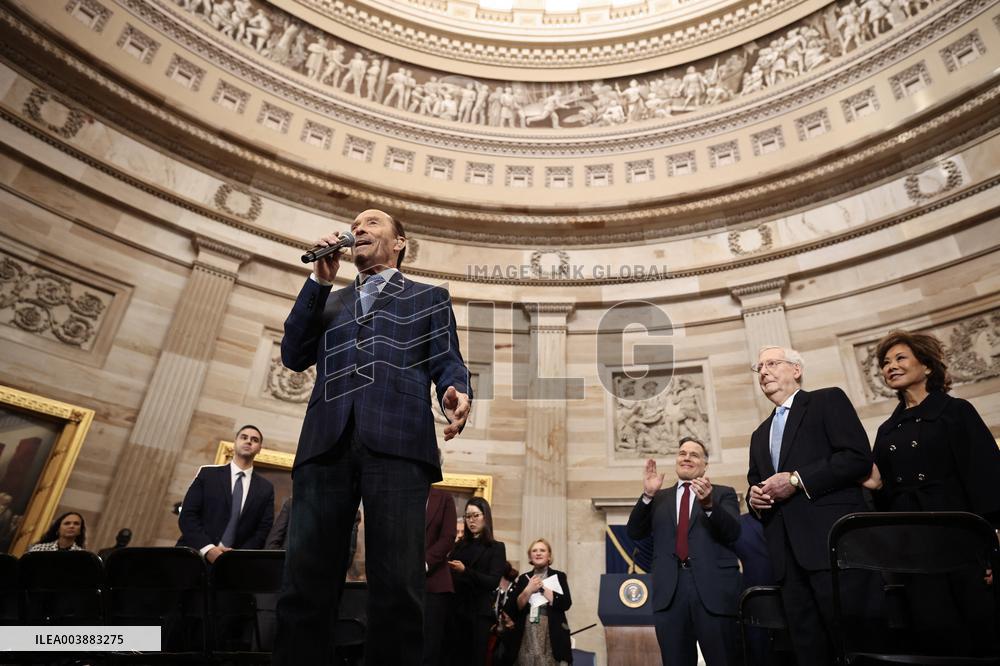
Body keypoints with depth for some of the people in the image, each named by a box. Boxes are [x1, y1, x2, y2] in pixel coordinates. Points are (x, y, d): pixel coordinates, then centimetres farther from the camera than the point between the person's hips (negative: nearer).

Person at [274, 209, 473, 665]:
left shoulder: (429, 298, 23)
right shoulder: (329, 302, 31)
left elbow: (446, 361, 11)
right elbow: (294, 356, 18)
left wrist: (456, 392, -14)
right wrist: (319, 280, 13)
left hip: (398, 440, -3)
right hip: (326, 441, 3)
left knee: (397, 585, -9)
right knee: (304, 582, -1)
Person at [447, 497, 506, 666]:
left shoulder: (496, 547, 2)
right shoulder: (459, 546, 14)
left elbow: (493, 582, -10)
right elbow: (451, 575, 9)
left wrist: (465, 571, -22)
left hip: (479, 613, -3)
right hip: (456, 610, 3)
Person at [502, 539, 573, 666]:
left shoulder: (559, 576, 5)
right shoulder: (523, 578, 10)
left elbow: (566, 604, -9)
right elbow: (512, 608, 2)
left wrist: (542, 587, -9)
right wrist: (529, 590, -10)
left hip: (552, 634, -2)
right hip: (526, 634, 2)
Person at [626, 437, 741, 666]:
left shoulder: (723, 494, 11)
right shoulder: (659, 498, 17)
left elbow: (733, 532, -5)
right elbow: (634, 532, 7)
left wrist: (709, 504, -23)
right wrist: (647, 495, -6)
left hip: (714, 588, -2)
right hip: (669, 590, 2)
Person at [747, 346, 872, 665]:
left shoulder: (828, 400, 6)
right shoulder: (759, 435, 25)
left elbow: (859, 457, -8)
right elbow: (755, 485, 27)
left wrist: (796, 479, -13)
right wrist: (754, 496, 2)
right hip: (787, 554, 6)